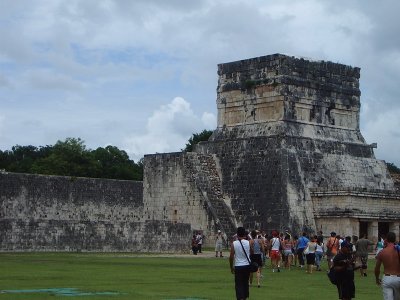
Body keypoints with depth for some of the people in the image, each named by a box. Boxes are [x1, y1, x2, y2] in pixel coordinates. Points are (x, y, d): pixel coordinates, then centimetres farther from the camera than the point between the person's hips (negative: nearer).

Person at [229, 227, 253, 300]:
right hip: (247, 266, 3)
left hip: (238, 266, -2)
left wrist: (231, 267, 4)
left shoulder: (234, 244, -7)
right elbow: (252, 253, 7)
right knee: (245, 283, 19)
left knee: (239, 284, -1)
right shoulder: (248, 243, -3)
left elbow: (231, 257, -5)